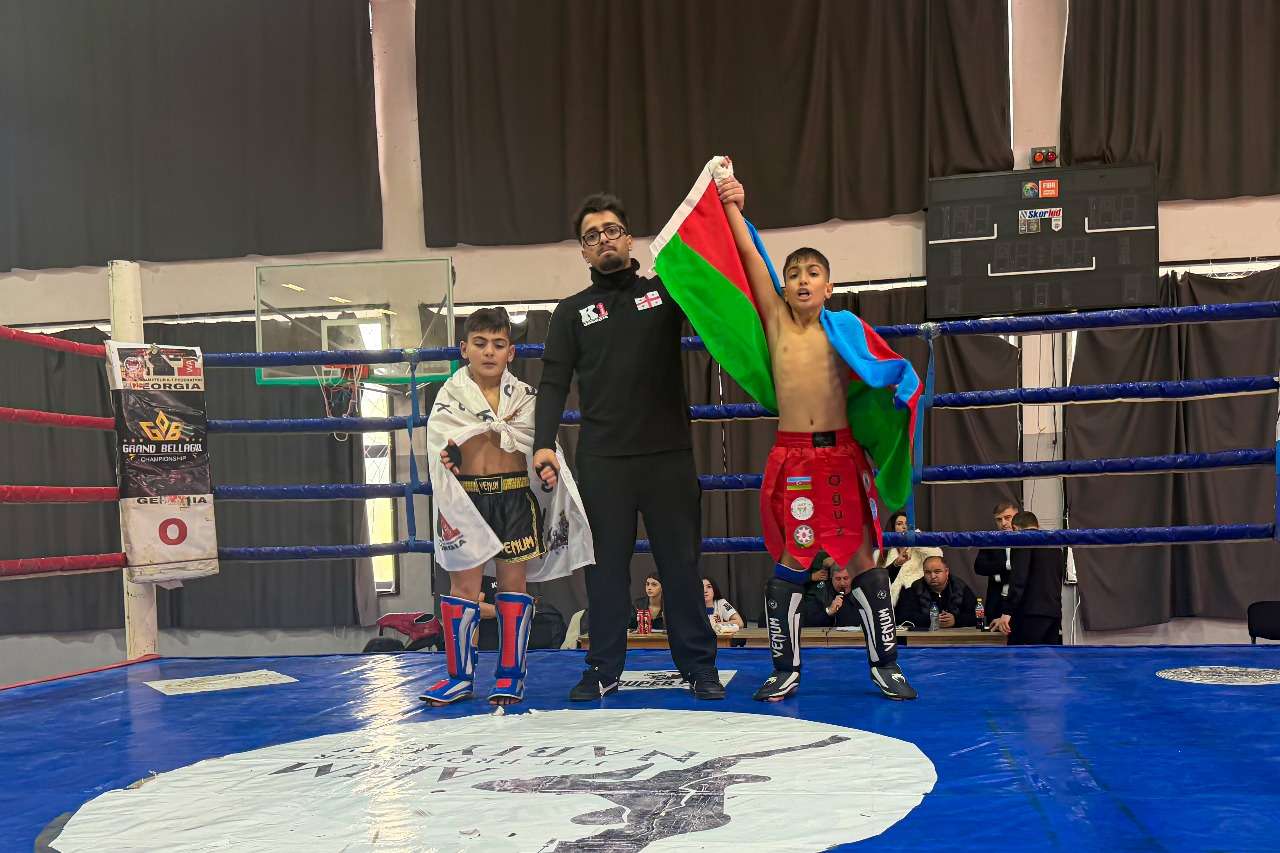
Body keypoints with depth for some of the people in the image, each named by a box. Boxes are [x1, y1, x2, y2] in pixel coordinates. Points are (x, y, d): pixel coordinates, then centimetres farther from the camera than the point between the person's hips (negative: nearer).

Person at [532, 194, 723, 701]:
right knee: (606, 565, 6)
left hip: (669, 455, 0)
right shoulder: (571, 312, 11)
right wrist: (544, 443, -11)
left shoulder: (665, 293, 10)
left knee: (681, 563, 5)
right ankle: (604, 670, 15)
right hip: (602, 461, 1)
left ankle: (699, 667, 14)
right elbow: (554, 384, 4)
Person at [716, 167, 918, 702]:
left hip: (842, 453, 0)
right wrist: (732, 205, 2)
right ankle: (786, 669, 16)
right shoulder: (776, 321, 5)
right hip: (792, 457, 0)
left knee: (862, 558, 5)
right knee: (790, 563, 5)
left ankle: (885, 664, 16)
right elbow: (750, 256, 2)